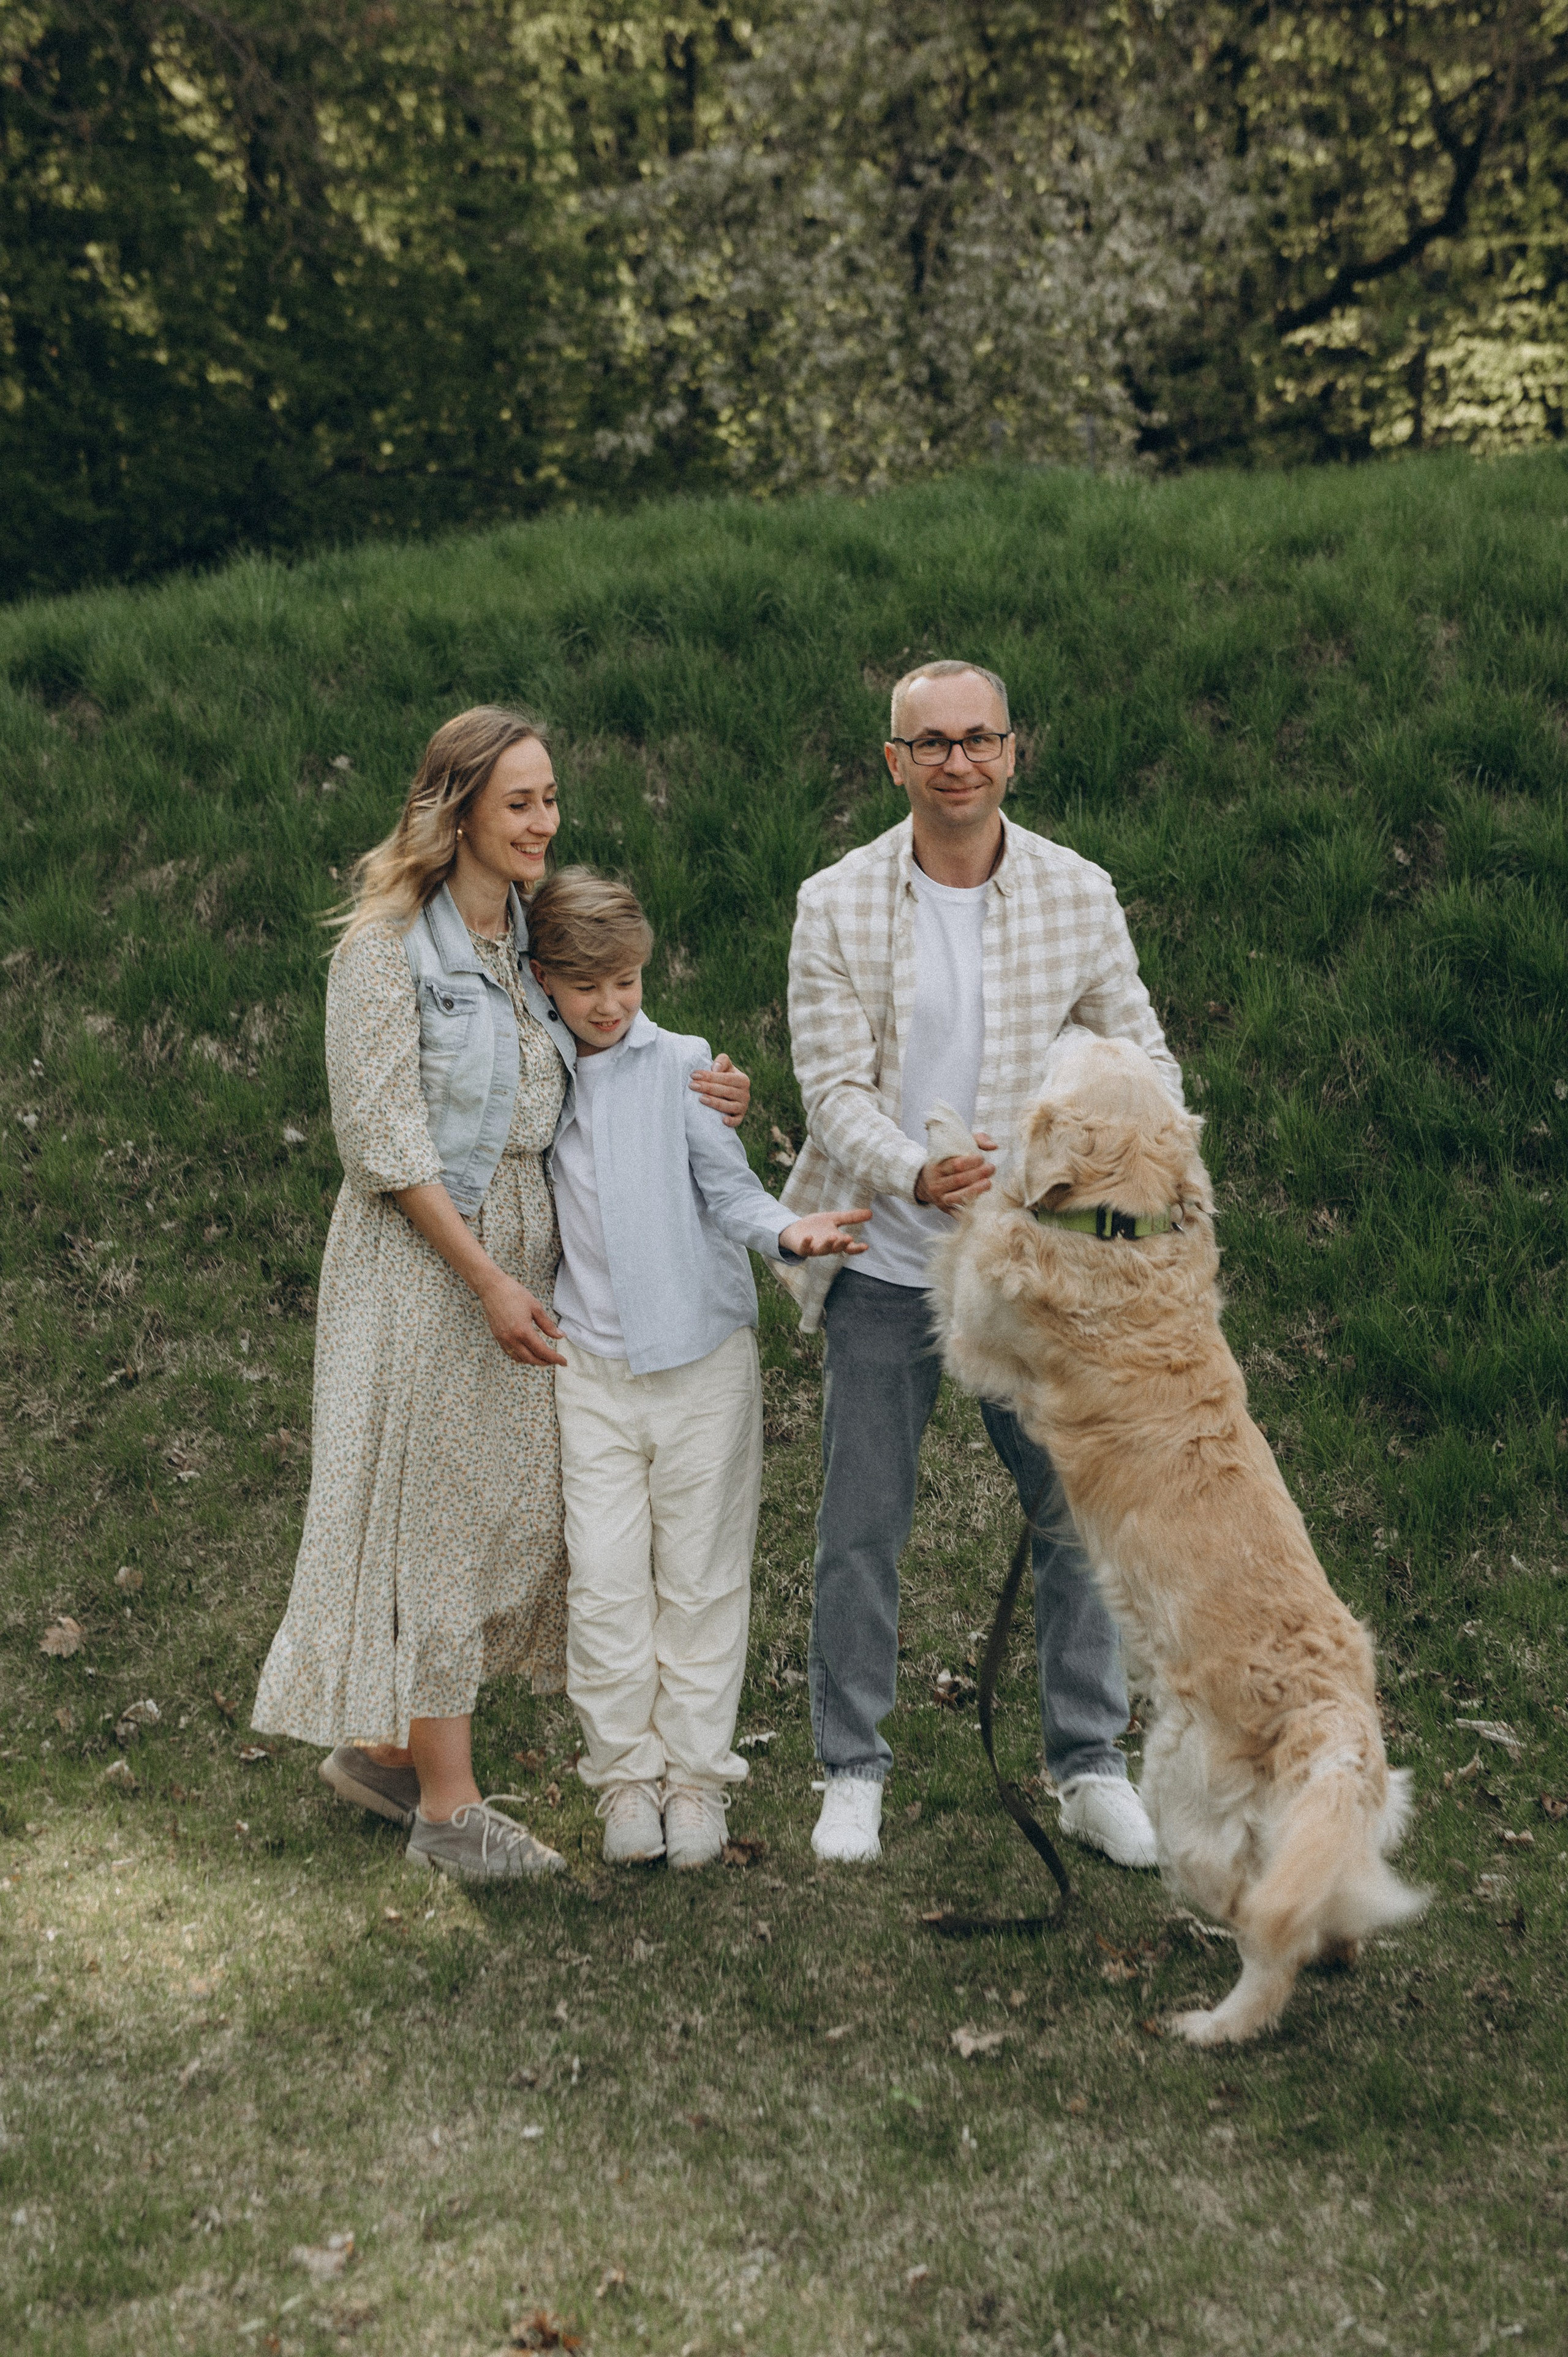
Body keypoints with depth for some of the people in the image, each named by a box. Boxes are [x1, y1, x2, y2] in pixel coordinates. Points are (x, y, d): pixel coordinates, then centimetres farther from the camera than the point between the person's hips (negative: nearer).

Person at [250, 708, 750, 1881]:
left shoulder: (529, 937, 10)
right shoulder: (387, 947, -12)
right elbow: (385, 1141, -15)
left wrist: (687, 1092, -2)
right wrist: (488, 1280, -17)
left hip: (524, 1240, 8)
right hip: (421, 1256, -8)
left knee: (517, 1508, 10)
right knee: (435, 1514, -1)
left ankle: (383, 1744, 26)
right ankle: (448, 1804, 9)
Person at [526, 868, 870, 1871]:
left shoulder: (683, 1067, -3)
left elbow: (727, 1188, -7)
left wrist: (785, 1229, -25)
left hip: (702, 1355, -2)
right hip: (591, 1364, 2)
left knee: (701, 1576, 6)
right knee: (605, 1580, 0)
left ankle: (696, 1774, 18)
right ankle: (625, 1771, 15)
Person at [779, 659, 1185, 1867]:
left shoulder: (1079, 894, -3)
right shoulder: (837, 905, -7)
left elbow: (1139, 1055, 5)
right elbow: (833, 1088, -12)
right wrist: (916, 1175, -31)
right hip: (886, 1262, -1)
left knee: (1080, 1512, 6)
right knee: (863, 1527, 7)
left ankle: (1091, 1765, 23)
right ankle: (853, 1772, 23)